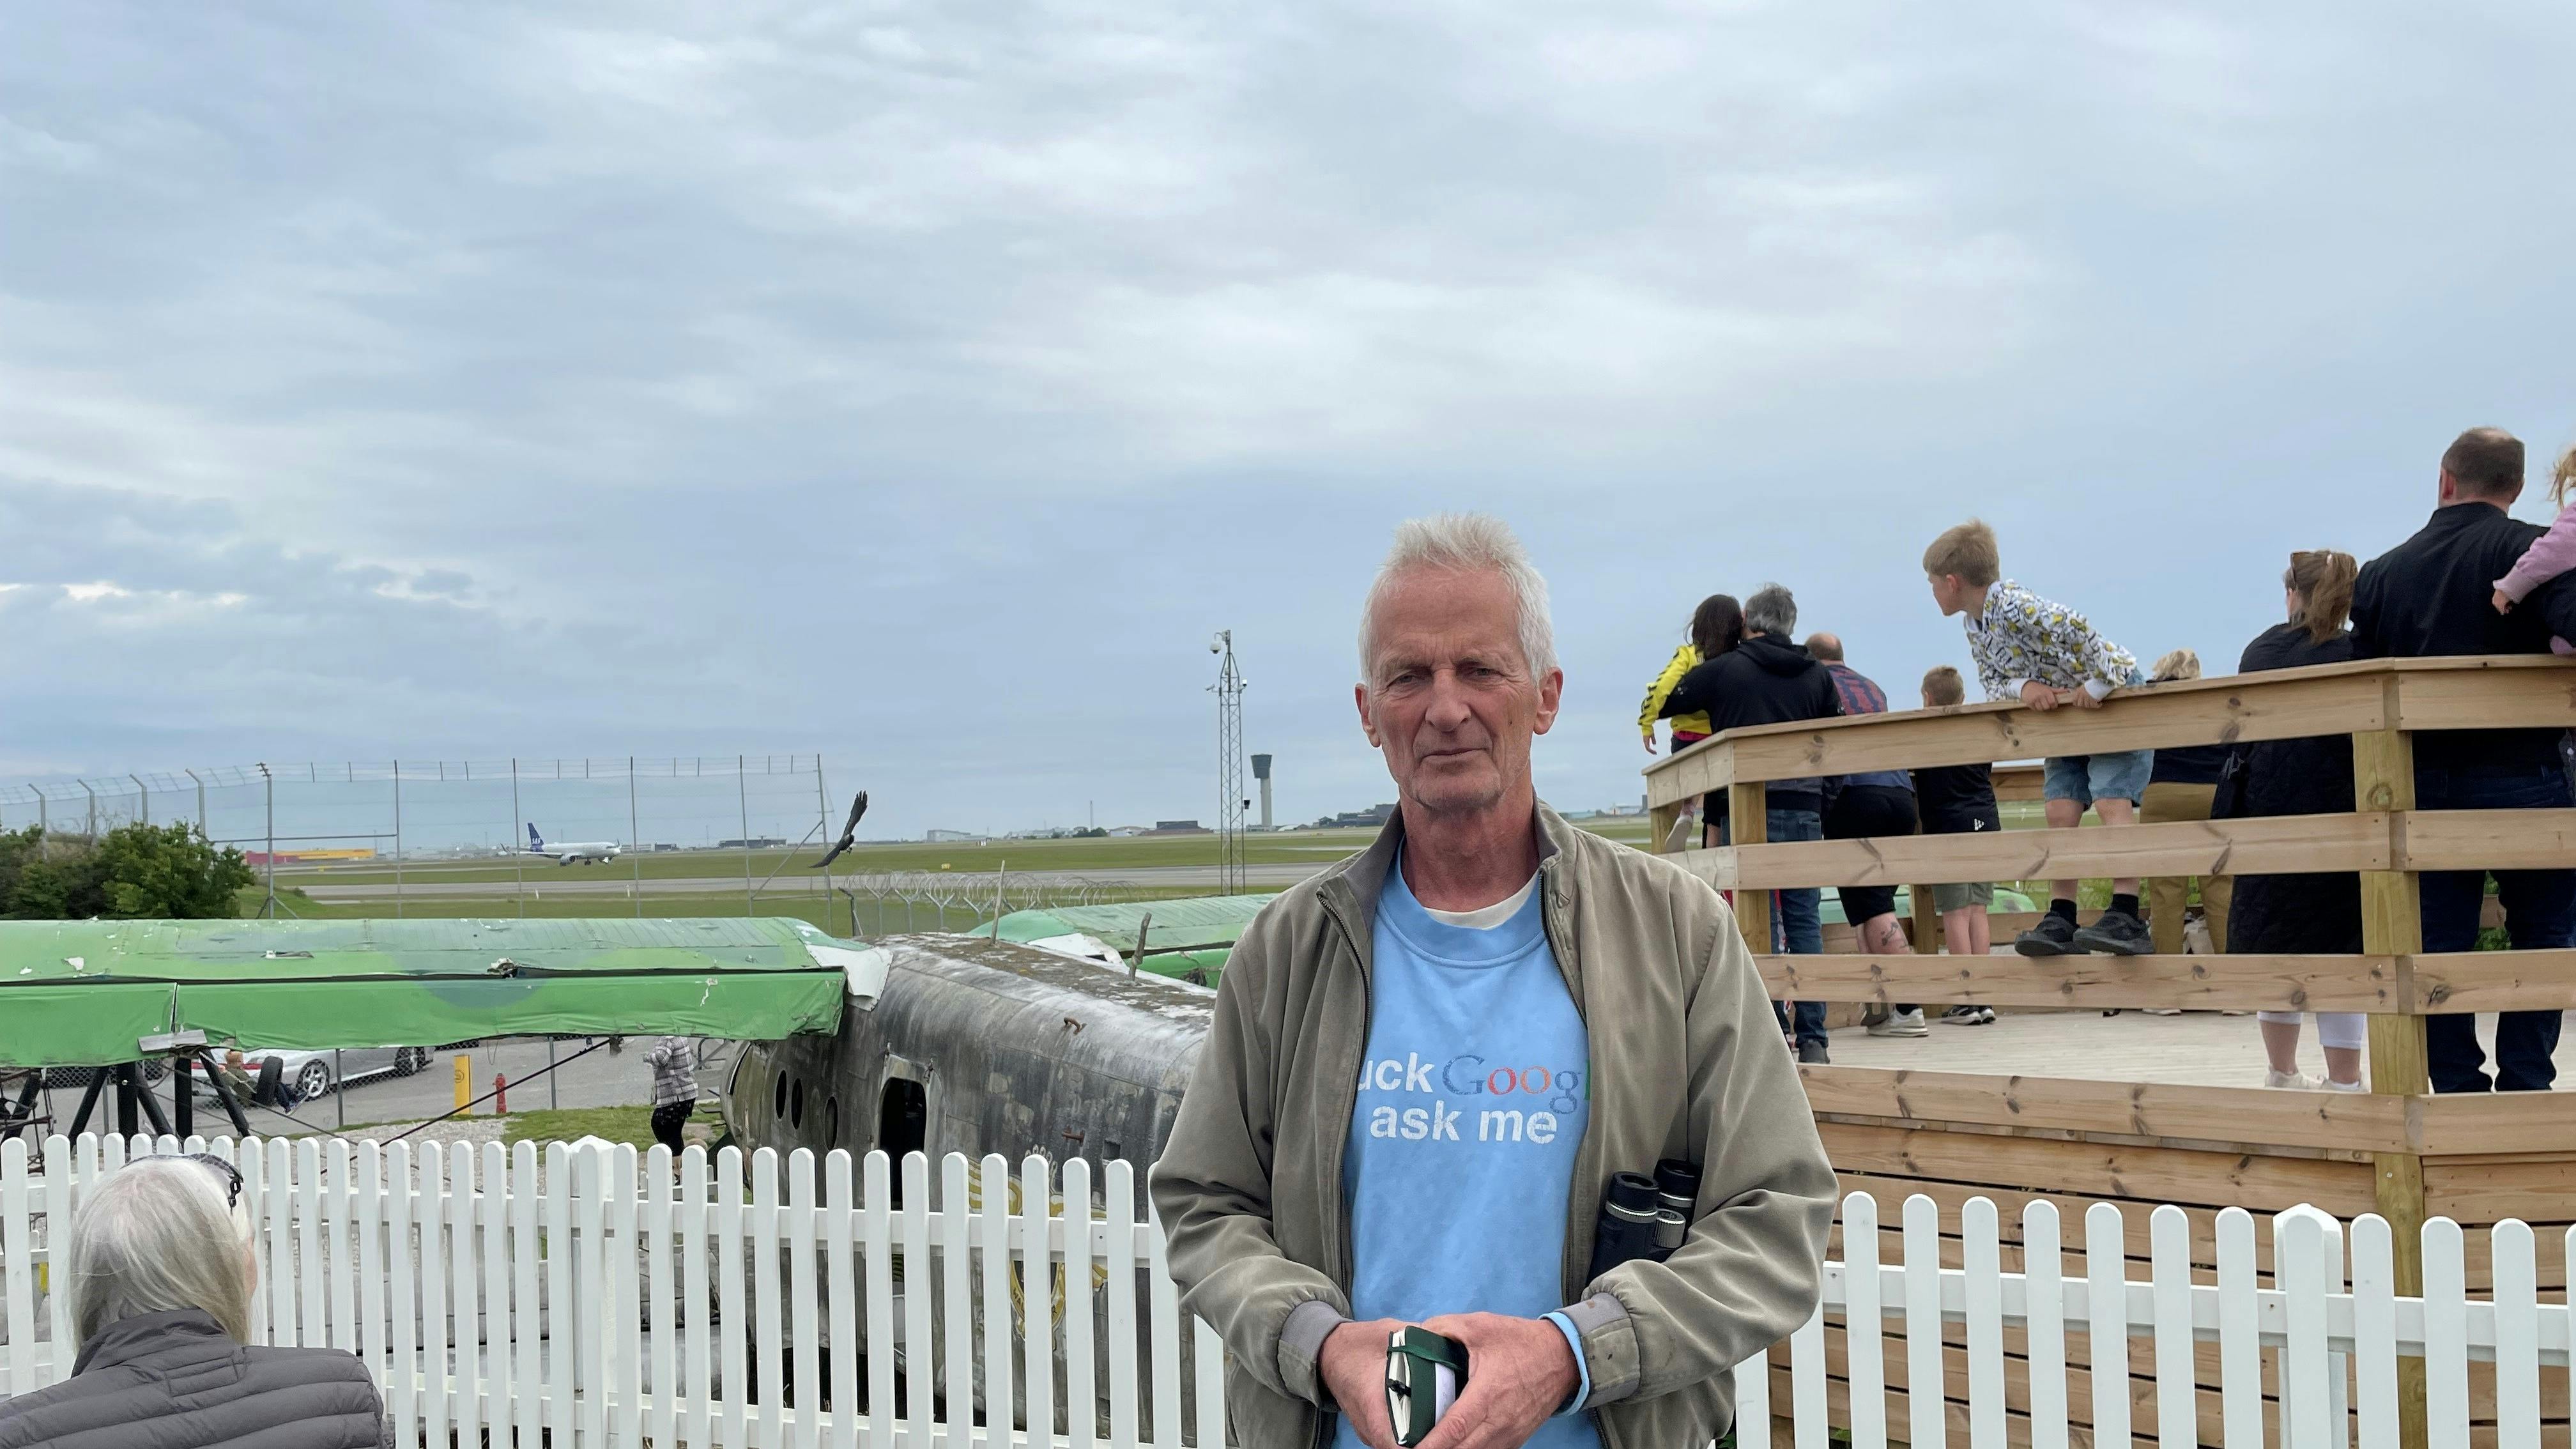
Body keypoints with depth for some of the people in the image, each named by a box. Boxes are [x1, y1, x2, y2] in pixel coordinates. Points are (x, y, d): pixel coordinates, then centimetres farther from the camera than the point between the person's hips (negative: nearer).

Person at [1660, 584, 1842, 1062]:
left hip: (1746, 810, -3)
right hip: (1805, 811, 3)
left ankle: (1774, 1032, -5)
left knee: (1760, 922, -2)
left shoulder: (1725, 669, 1)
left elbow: (1662, 703, 7)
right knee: (1805, 921, 5)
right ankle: (1812, 1039, 4)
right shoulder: (1817, 676, 11)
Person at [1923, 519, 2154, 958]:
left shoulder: (2015, 606, -28)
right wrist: (2023, 687, -19)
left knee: (2111, 802, -21)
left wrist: (2099, 686, -29)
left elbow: (2077, 630, -40)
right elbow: (1992, 682, 3)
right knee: (2061, 811, -1)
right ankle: (2061, 920, 0)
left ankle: (2127, 918, -27)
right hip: (2067, 712, 9)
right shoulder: (1975, 625, 3)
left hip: (2114, 696, -9)